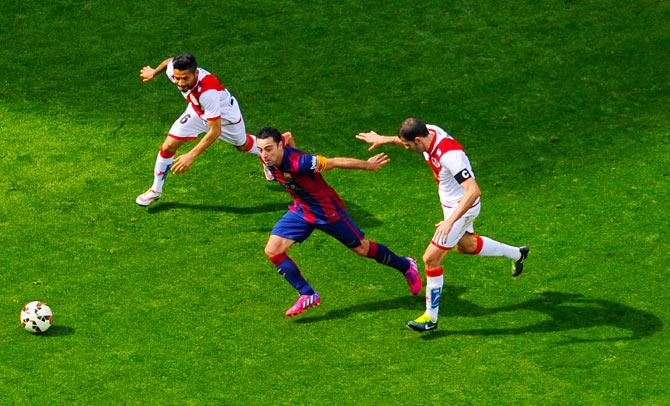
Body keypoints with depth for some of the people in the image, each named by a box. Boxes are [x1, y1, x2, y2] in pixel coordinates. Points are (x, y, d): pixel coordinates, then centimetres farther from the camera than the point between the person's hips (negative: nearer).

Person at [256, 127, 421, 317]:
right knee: (272, 251, -6)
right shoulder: (268, 160, -15)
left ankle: (406, 266, 35)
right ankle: (307, 295, 5)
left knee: (362, 249, 9)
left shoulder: (298, 163, -38)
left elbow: (335, 162, -25)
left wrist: (368, 165, -13)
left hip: (328, 211, -7)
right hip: (301, 209, 7)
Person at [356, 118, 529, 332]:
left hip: (461, 208, -9)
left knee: (431, 258, -8)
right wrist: (384, 139, 11)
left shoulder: (450, 155, -38)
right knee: (465, 245, 32)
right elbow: (406, 140, 15)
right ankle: (517, 254, 52)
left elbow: (473, 191, -43)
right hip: (451, 203, 9)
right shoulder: (429, 131, -13)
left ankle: (431, 317, 5)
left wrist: (450, 221, -46)